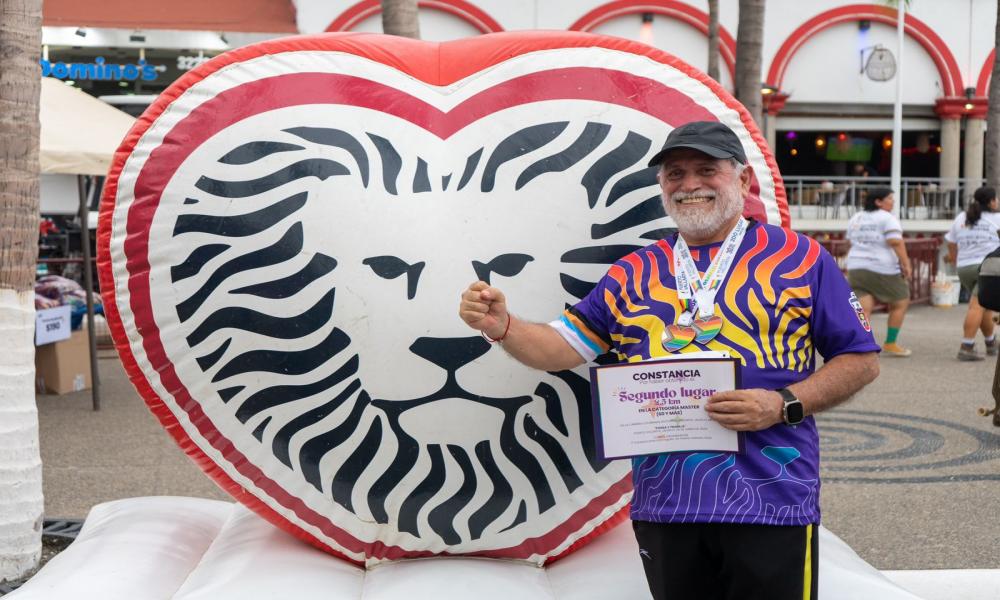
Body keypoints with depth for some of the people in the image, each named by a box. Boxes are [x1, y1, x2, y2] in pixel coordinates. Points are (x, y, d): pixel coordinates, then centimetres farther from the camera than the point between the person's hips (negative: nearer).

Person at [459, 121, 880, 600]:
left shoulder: (801, 258, 3)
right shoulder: (634, 273, 11)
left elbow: (861, 360, 3)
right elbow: (563, 347, 8)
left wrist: (784, 404, -12)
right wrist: (502, 326, -11)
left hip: (770, 503, -3)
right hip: (664, 504, 3)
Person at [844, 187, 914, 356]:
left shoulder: (855, 218, 14)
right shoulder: (887, 218, -8)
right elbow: (896, 242, -18)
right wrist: (906, 263, -15)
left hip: (857, 269, 6)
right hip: (883, 270, -6)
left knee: (863, 309, -2)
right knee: (900, 303, 14)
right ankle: (890, 344, 15)